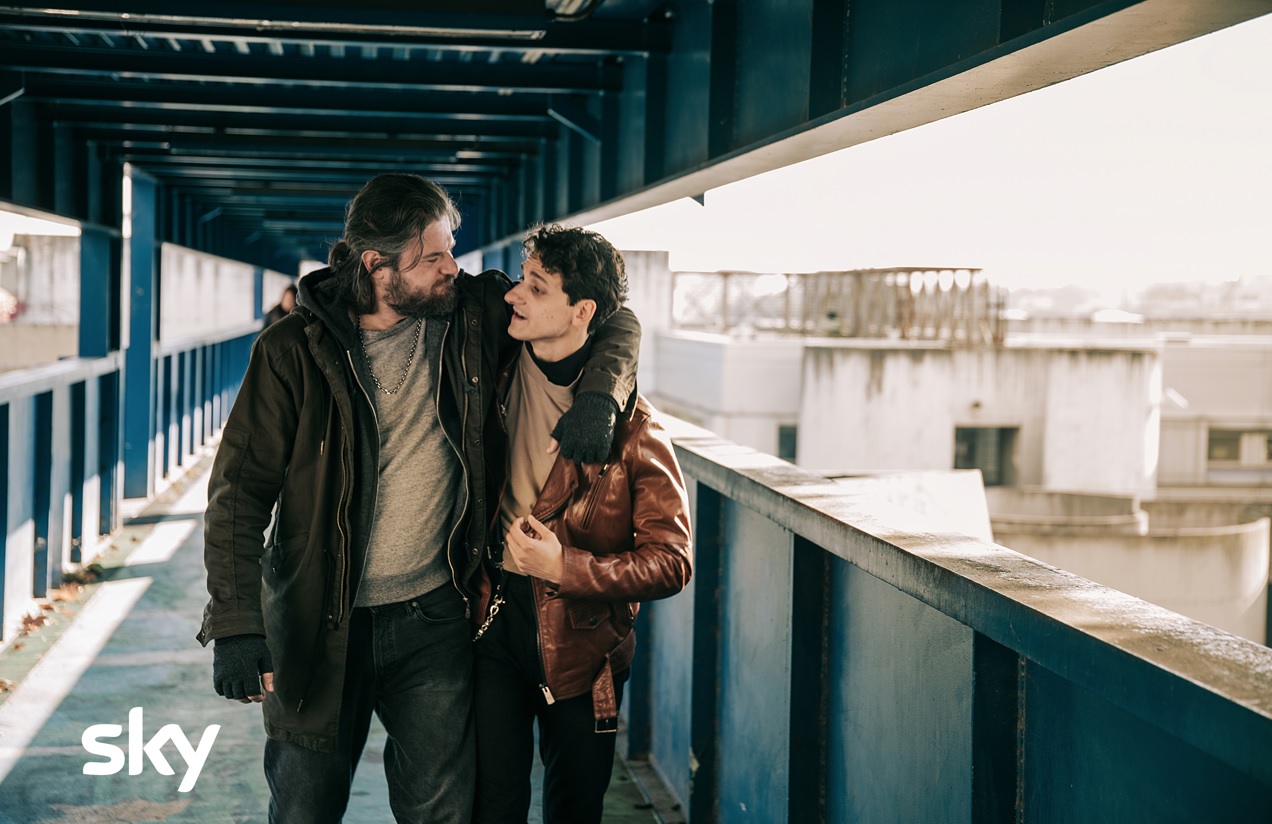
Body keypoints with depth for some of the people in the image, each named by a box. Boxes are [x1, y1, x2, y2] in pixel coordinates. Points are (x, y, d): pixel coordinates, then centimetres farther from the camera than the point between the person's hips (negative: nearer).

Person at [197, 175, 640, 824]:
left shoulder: (476, 314, -4)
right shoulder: (294, 350, -11)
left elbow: (614, 323, 4)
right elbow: (239, 490, -12)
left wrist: (600, 397, -18)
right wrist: (234, 624, -22)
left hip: (434, 618, 2)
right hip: (319, 623, -1)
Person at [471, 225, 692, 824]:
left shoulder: (631, 425, -14)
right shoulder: (496, 379, -3)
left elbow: (672, 562, -14)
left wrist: (565, 568, -22)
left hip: (581, 639, -2)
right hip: (494, 617, 2)